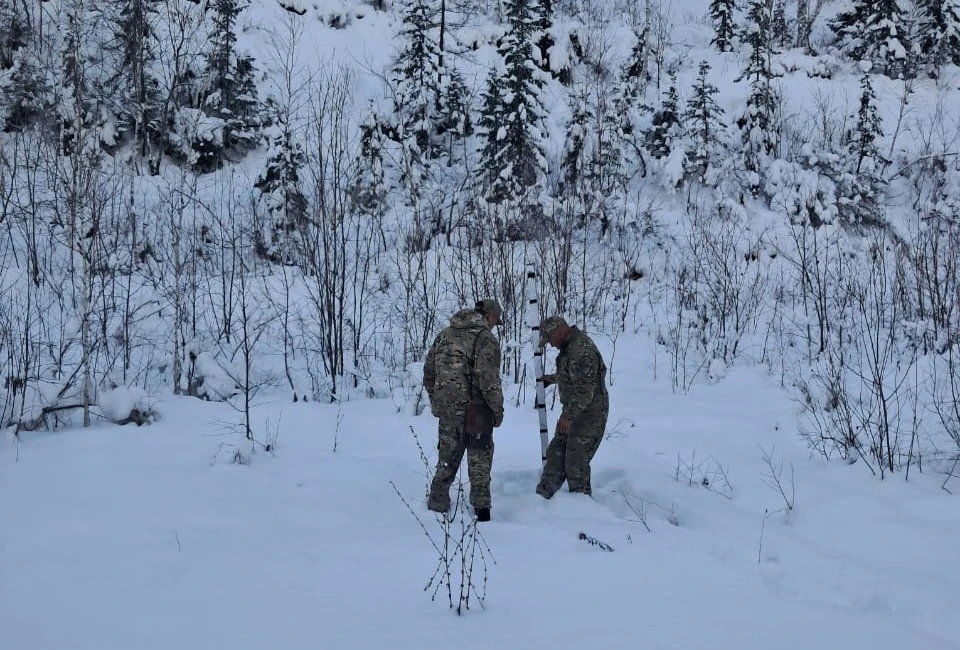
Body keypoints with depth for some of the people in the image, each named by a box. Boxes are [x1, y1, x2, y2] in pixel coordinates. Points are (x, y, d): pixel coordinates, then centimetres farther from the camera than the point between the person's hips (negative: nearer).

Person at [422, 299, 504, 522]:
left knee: (447, 459, 18)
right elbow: (488, 379, -18)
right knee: (479, 460, 9)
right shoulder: (486, 338, -11)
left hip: (446, 410, 6)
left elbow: (428, 372, 14)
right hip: (475, 410, -5)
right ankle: (481, 507, 11)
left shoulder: (445, 334, 10)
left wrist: (436, 402, 22)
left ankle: (437, 504, 23)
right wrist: (498, 409, -7)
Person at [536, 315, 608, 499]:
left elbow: (585, 390, -29)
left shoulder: (582, 352, -25)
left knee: (575, 463, -5)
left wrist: (568, 416, -30)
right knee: (556, 453, 14)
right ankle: (543, 495, 22)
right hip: (574, 411, 10)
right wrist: (553, 379, 38)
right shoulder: (569, 347, 9)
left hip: (589, 413, -10)